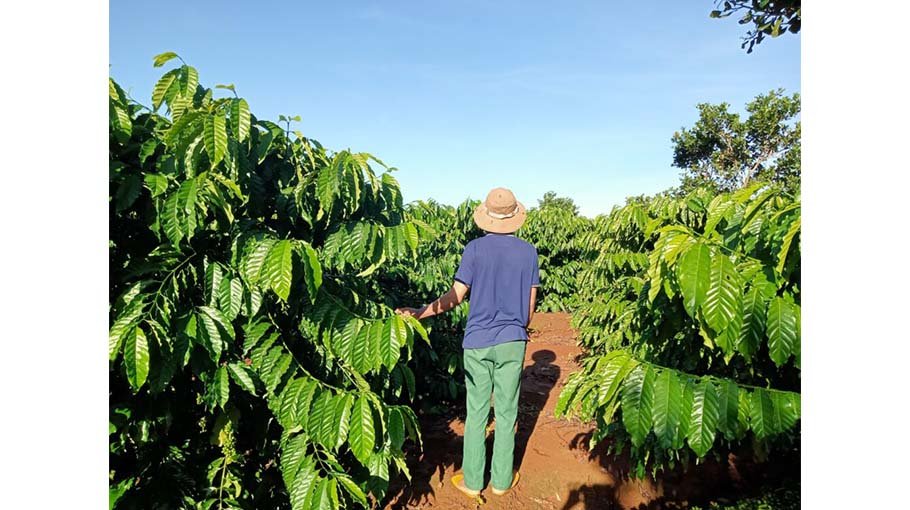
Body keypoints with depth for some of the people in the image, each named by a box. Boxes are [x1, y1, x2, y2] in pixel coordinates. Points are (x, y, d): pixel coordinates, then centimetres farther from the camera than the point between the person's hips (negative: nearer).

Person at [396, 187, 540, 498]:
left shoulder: (475, 249, -8)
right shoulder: (528, 252, 0)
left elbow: (456, 296, -10)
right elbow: (530, 305, 4)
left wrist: (420, 313, -1)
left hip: (477, 343, -1)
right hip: (512, 342, 2)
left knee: (476, 413, 9)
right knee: (506, 412, 12)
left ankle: (472, 481, 22)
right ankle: (502, 480, 25)